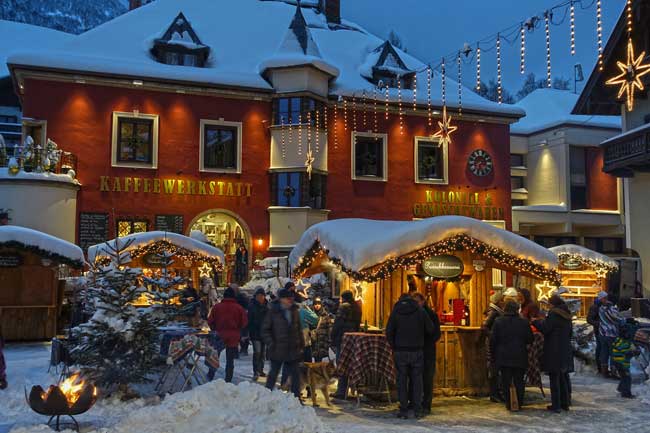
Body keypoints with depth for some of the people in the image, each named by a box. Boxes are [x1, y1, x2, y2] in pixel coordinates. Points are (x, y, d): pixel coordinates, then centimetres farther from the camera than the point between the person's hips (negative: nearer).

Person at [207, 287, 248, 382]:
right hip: (233, 338, 0)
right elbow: (244, 322, -6)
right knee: (230, 360, 9)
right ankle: (228, 380, 10)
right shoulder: (239, 308, -7)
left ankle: (210, 375, 28)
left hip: (219, 336, 1)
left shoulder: (217, 307, -6)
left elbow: (210, 321, -5)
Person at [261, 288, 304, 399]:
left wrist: (301, 344, 10)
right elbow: (265, 329, -5)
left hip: (293, 349, 4)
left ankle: (296, 396, 19)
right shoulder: (273, 312, -8)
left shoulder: (294, 311, 5)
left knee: (295, 373, 9)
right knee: (273, 373, 8)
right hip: (277, 349, -4)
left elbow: (299, 329, 13)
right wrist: (270, 343, -12)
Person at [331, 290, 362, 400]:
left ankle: (341, 392, -3)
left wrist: (333, 337, -5)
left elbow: (337, 323, -13)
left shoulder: (344, 306, -10)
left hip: (342, 339, -7)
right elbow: (358, 325, 15)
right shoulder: (357, 307, 13)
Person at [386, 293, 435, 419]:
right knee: (417, 379, 9)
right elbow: (431, 330, 0)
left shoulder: (395, 312, -1)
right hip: (417, 351, 1)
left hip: (400, 352, 0)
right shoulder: (420, 311, -1)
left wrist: (393, 347, 8)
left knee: (402, 380, 5)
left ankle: (403, 410, 5)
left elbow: (389, 332, -3)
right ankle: (418, 410, 10)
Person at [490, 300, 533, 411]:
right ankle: (519, 403, 12)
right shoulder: (524, 322, -5)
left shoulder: (498, 322, -6)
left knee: (506, 381, 6)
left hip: (503, 357, 0)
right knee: (519, 381, 11)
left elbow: (493, 340, -4)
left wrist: (493, 354, 7)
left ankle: (509, 404, 7)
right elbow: (530, 339, 2)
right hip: (519, 357, 1)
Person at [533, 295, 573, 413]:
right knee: (563, 377, 15)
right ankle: (565, 403, 22)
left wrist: (535, 322, -3)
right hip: (565, 351, 7)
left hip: (554, 352, -7)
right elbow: (570, 332, 18)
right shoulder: (567, 315, 10)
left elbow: (545, 328, -18)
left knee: (554, 378, -2)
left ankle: (556, 405, 0)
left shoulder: (553, 314, -15)